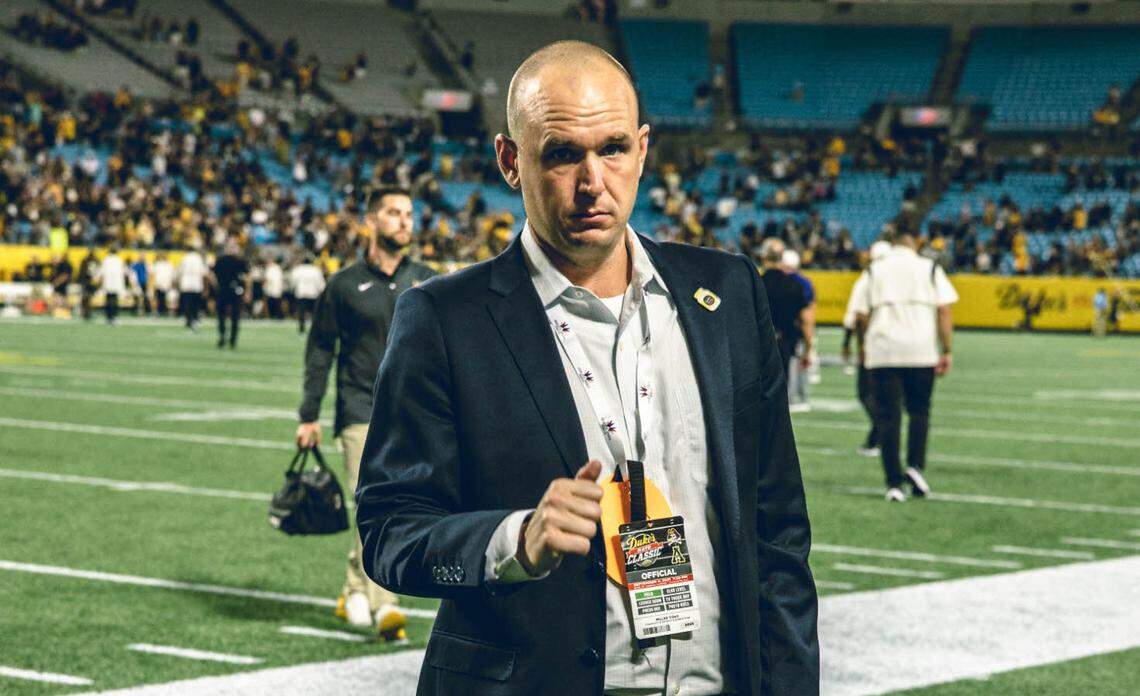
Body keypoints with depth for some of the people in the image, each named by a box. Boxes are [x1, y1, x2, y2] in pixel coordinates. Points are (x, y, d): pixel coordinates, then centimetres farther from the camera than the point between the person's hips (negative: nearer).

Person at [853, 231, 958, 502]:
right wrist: (946, 351, 1)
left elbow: (860, 316, 6)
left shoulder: (874, 270, 11)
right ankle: (915, 466, -5)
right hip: (921, 350, 0)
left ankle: (894, 482, 0)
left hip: (882, 350, 0)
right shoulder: (930, 269, 9)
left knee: (888, 416, 3)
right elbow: (944, 311, 0)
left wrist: (864, 346, 21)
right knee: (919, 411, 13)